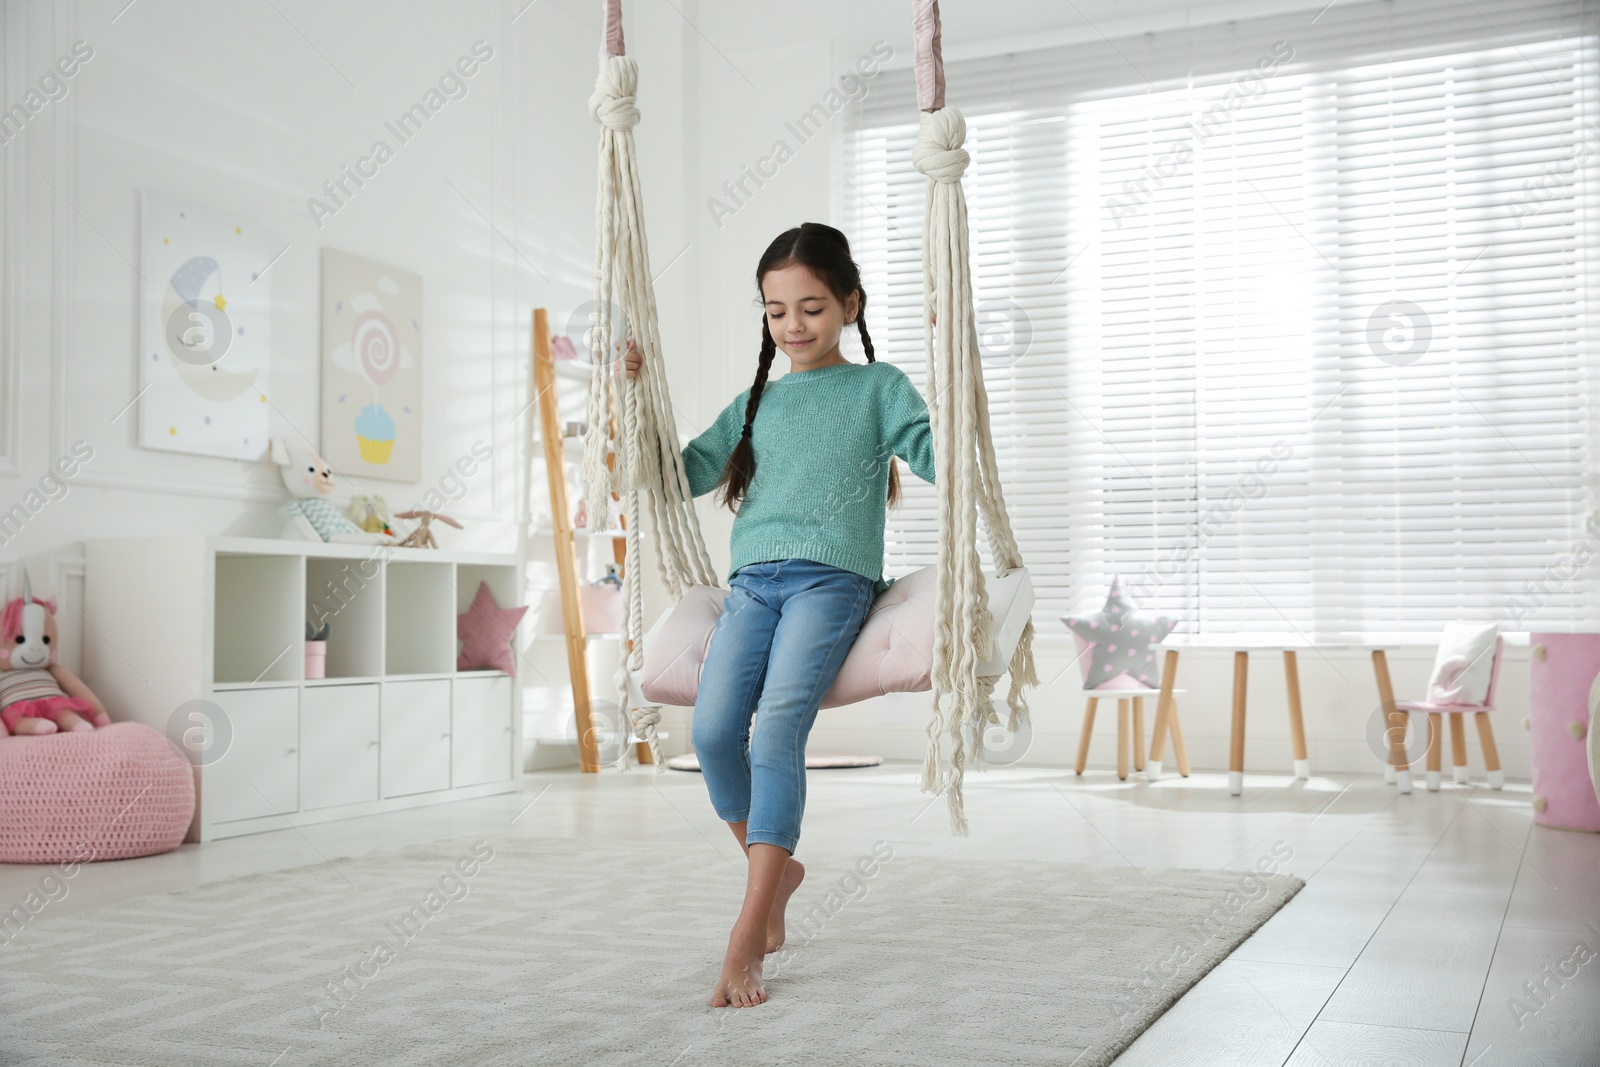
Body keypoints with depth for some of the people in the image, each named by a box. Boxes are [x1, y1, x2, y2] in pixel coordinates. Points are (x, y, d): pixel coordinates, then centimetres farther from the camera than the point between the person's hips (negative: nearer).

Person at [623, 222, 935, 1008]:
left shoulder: (877, 387, 12)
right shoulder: (755, 404, 23)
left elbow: (938, 455, -1)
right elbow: (686, 473, 23)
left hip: (832, 579, -4)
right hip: (753, 580, 4)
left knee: (778, 726, -24)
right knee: (713, 730, -17)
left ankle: (745, 941, -25)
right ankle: (777, 868, 12)